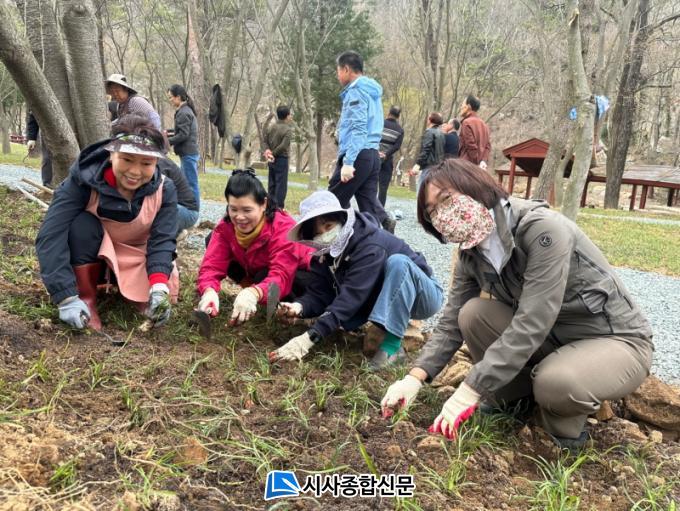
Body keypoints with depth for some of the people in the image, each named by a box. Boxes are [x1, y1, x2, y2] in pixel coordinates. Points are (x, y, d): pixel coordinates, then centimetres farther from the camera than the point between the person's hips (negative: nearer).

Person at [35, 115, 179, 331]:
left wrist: (159, 286, -44)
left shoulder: (164, 190, -20)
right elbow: (50, 236, -34)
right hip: (91, 256, -1)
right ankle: (86, 298, -15)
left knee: (164, 294, -24)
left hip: (135, 259, 2)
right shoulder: (84, 178, -28)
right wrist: (67, 297, -43)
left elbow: (162, 240, -25)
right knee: (82, 223, -32)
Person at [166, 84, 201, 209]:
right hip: (189, 152, 10)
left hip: (188, 153, -10)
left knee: (191, 184, -6)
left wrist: (167, 142, -12)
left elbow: (183, 135, -18)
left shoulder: (183, 113, -14)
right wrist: (169, 136, 14)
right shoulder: (186, 110, 16)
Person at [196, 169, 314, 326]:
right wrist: (209, 290, -53)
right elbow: (212, 264, -29)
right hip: (256, 271, 6)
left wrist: (254, 293, -68)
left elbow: (281, 276, -46)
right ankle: (251, 286, -5)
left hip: (295, 274, -5)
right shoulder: (225, 226, -20)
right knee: (211, 240, -10)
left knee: (264, 277, -39)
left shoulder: (283, 227, -34)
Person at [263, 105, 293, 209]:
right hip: (282, 159, -7)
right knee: (281, 184, -2)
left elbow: (265, 140, 10)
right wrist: (273, 153, -11)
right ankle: (279, 207, -3)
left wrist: (267, 150, -3)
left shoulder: (272, 127, 6)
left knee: (272, 184, 13)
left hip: (272, 160, 7)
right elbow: (283, 146, -22)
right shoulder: (287, 129, -14)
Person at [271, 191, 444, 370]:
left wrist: (309, 338, -45)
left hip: (424, 296, -6)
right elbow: (319, 293, -16)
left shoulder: (371, 246, -32)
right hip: (386, 297, 6)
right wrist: (300, 306, -39)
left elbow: (352, 296, -39)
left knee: (397, 261, -37)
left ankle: (393, 345, -32)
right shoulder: (325, 252, -9)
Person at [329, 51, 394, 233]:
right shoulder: (372, 91, 21)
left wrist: (348, 162, -25)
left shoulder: (356, 92, -8)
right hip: (372, 155, 9)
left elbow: (357, 129, -19)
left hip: (358, 156, -9)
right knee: (368, 202, 5)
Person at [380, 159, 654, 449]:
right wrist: (415, 377, -17)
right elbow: (453, 322, -2)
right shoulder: (472, 255, -6)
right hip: (551, 336, 6)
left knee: (557, 383, -36)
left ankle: (565, 422, -1)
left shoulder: (543, 230, -30)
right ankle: (516, 393, 6)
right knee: (473, 313, -15)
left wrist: (468, 393, -33)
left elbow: (530, 325, -34)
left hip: (617, 339, -6)